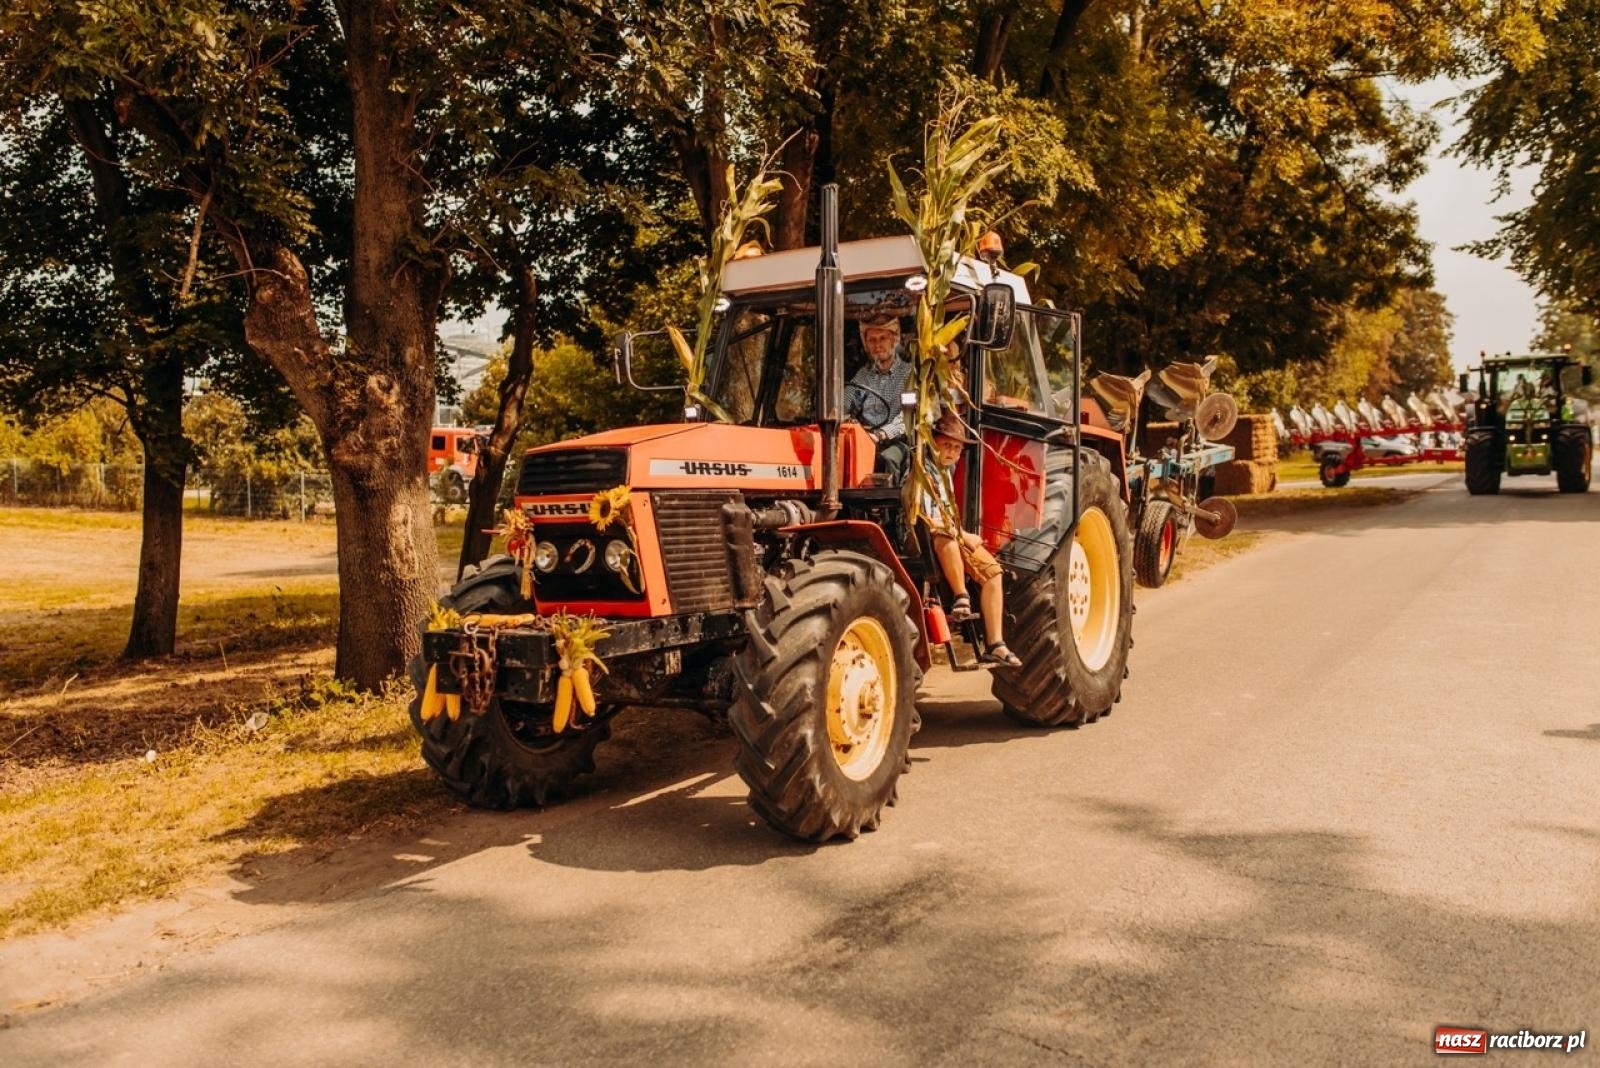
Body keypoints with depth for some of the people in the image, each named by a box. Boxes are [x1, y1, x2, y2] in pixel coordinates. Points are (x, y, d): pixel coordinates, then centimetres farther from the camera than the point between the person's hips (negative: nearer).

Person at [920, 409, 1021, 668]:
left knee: (991, 569, -9)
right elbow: (924, 521, -22)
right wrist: (962, 535, -17)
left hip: (951, 539, 9)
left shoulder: (946, 471, 15)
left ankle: (995, 645, -9)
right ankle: (961, 597, -25)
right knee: (946, 537, -41)